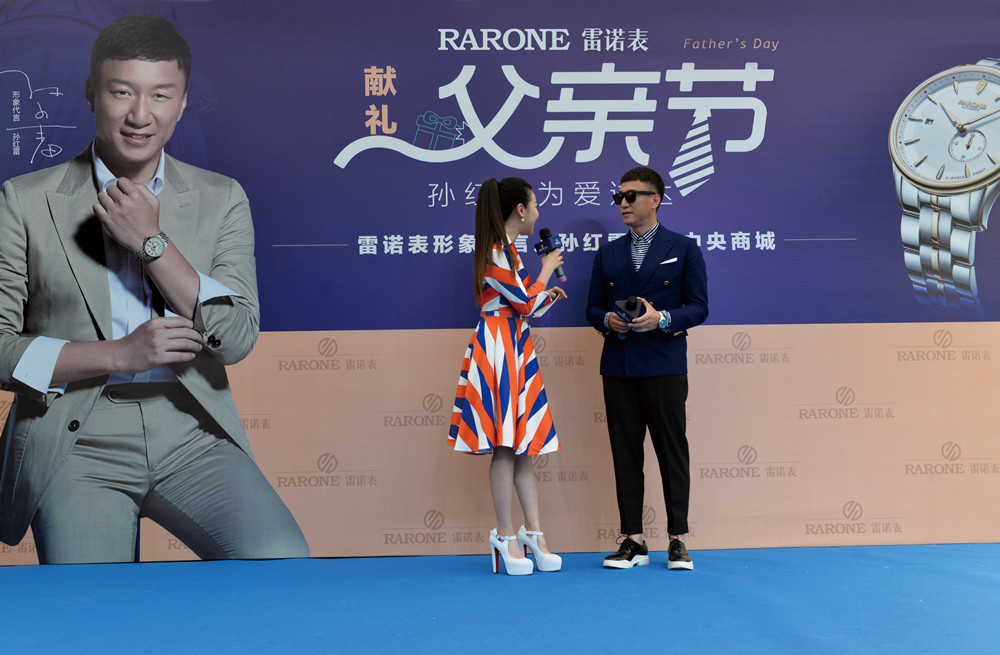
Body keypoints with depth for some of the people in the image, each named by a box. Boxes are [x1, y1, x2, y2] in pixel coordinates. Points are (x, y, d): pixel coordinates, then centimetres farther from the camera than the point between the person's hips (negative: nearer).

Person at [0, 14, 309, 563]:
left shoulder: (220, 199, 11)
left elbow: (238, 339, 1)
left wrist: (152, 241, -7)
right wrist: (118, 354, -11)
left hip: (193, 434, 1)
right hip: (76, 441, -1)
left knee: (284, 563, -21)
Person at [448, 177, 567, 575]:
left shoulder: (506, 252, 19)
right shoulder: (496, 252, -11)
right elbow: (527, 303, -13)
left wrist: (548, 297, 14)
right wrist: (547, 269, 0)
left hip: (516, 352, 10)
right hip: (497, 350, -10)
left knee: (521, 446, 8)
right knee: (505, 447, -7)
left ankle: (533, 534, 11)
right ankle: (507, 538, 0)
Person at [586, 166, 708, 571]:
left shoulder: (683, 249, 5)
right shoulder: (607, 254, 16)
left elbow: (698, 307, 0)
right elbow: (592, 308, 15)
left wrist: (662, 318, -17)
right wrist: (608, 320, -7)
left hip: (664, 366, -3)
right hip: (618, 367, 4)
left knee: (672, 451, -1)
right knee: (625, 453, 4)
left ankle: (678, 540, 7)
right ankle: (633, 540, 10)